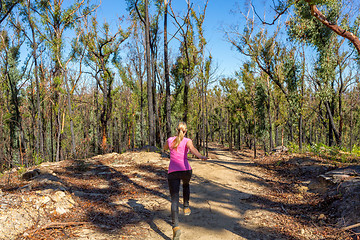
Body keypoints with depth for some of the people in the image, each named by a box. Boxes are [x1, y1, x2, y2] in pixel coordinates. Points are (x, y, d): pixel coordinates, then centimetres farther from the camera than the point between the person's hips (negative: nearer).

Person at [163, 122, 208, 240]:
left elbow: (165, 148, 33)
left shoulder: (170, 140, 10)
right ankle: (186, 207, 34)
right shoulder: (187, 141, 2)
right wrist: (200, 156, -40)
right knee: (186, 184, 37)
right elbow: (192, 148, -22)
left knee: (174, 200, -5)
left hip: (172, 172, 0)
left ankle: (176, 227, -22)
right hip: (186, 170, 0)